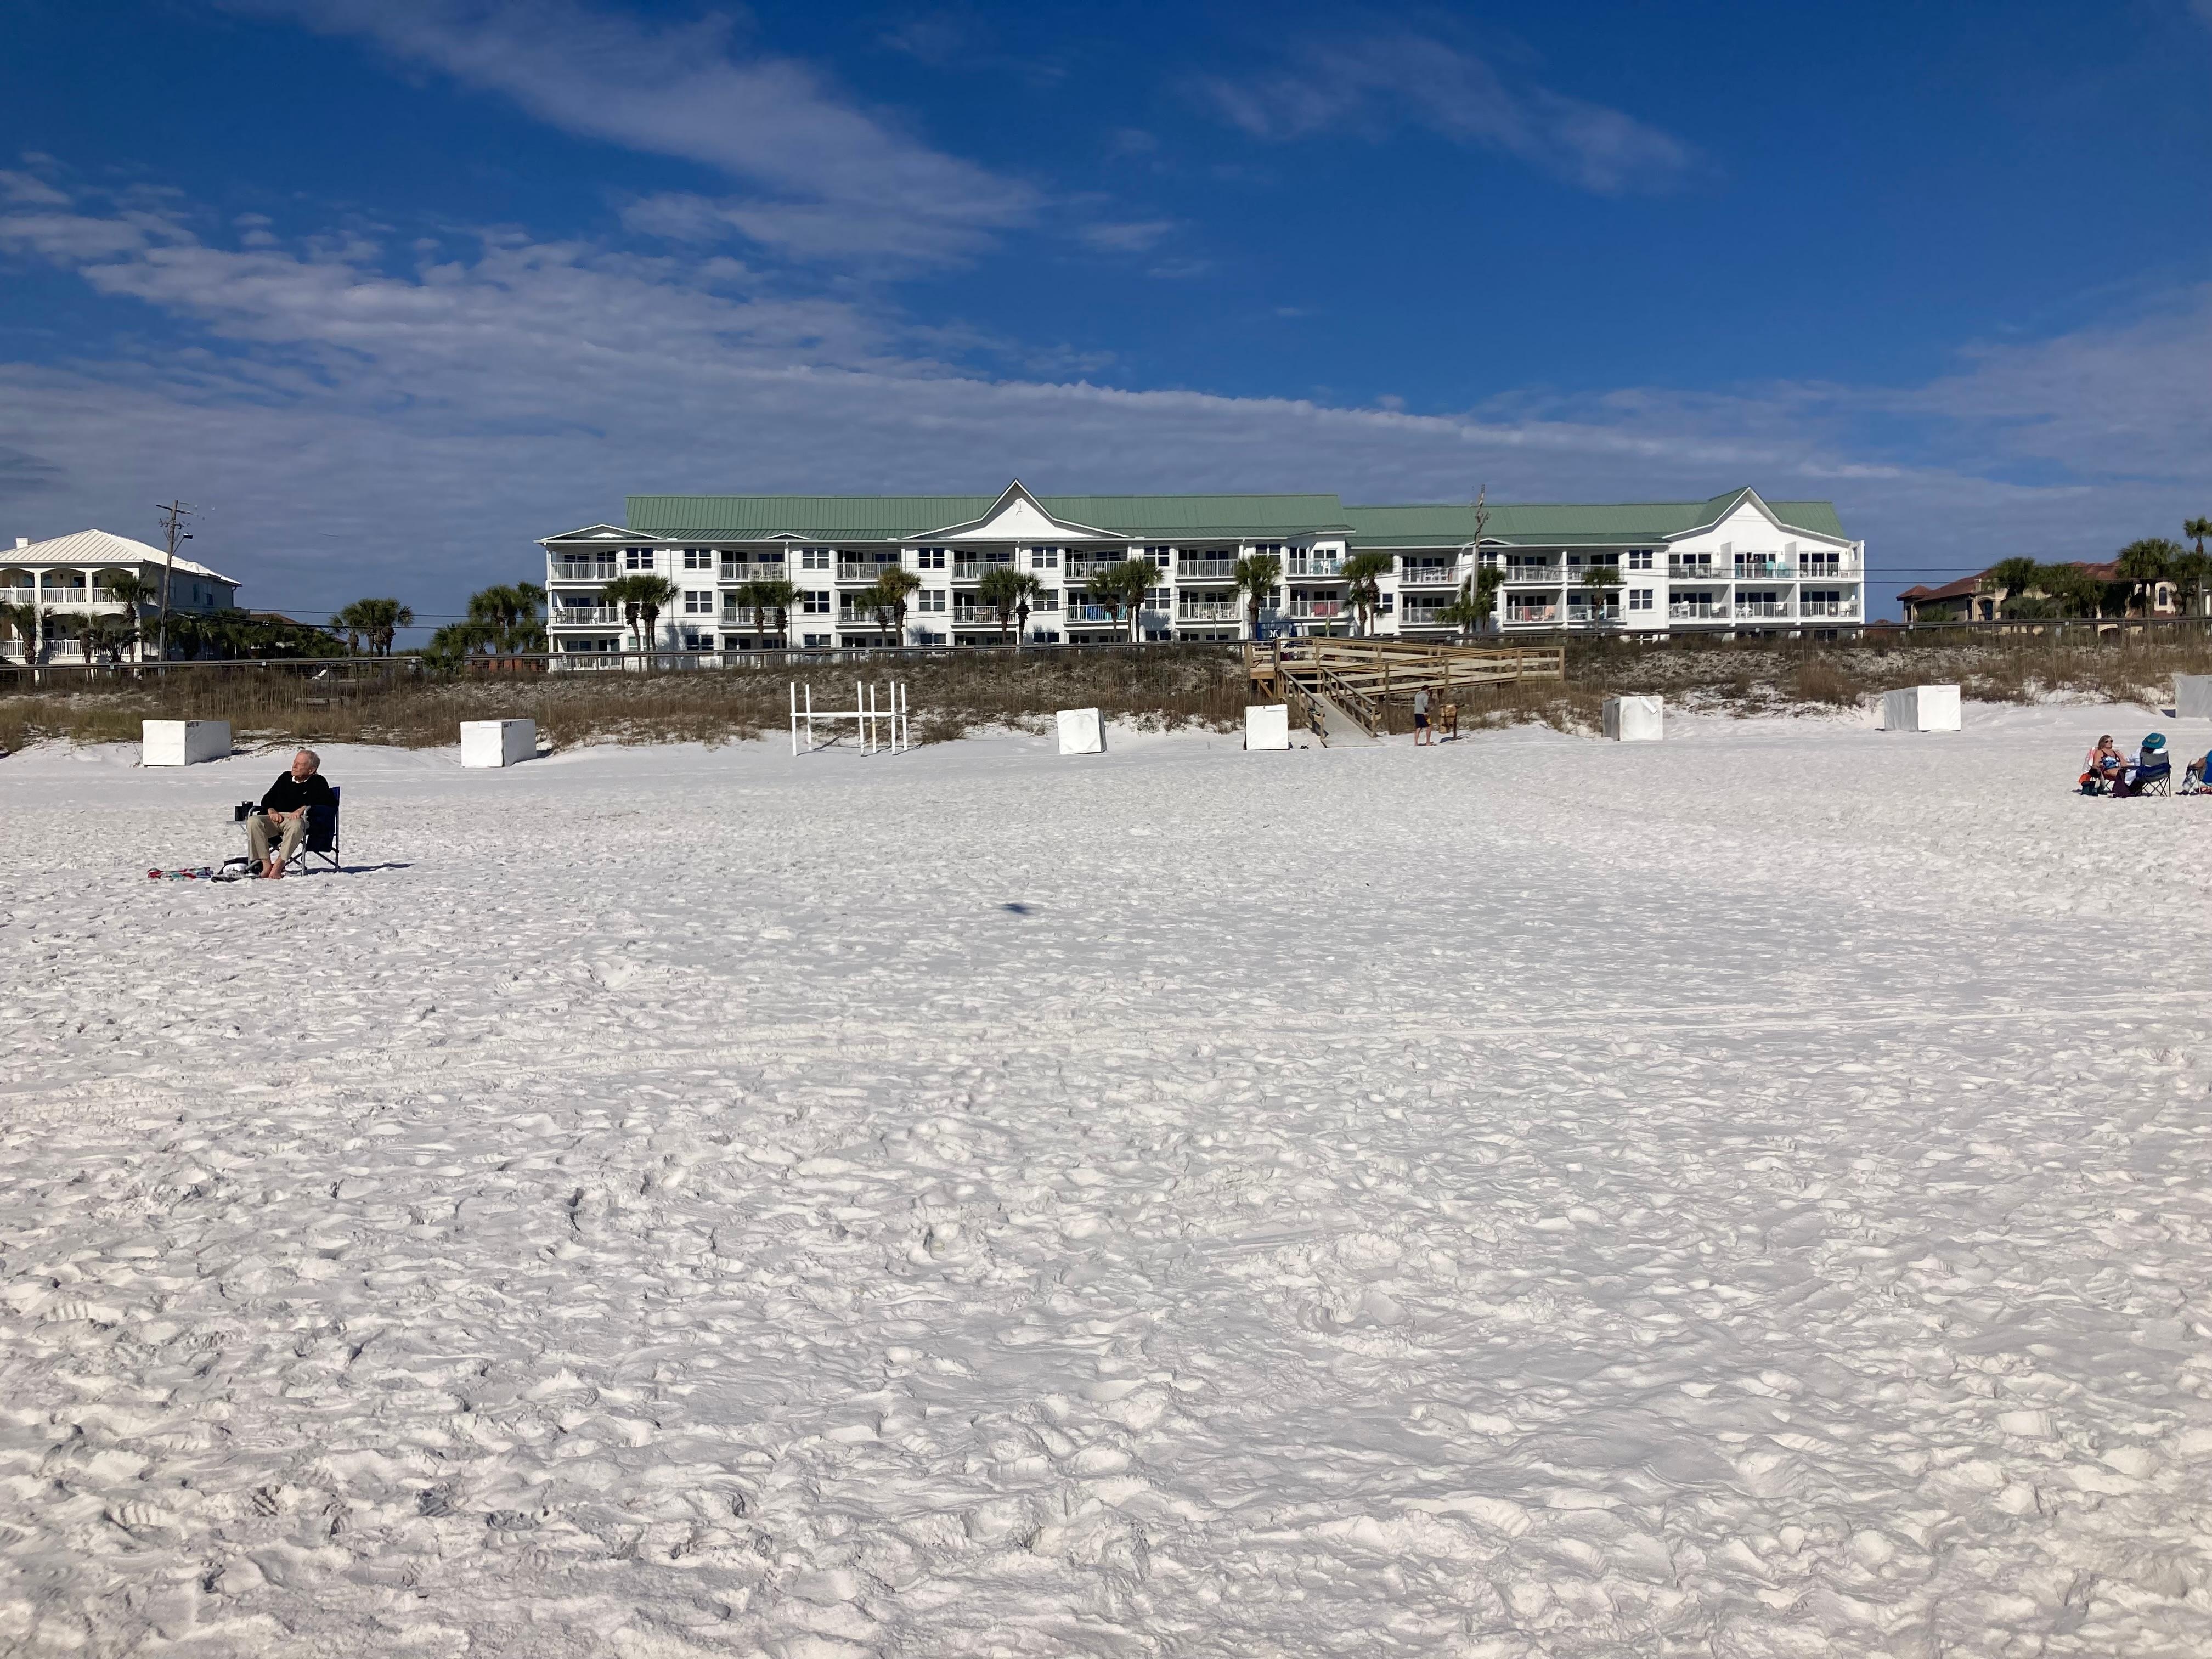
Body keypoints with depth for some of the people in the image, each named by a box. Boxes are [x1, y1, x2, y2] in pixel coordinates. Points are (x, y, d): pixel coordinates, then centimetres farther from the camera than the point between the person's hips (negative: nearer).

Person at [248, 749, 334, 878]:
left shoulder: (318, 782, 10)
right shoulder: (285, 777, 24)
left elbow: (330, 802, -5)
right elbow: (267, 798, 25)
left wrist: (304, 808, -15)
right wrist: (271, 810, 1)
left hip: (297, 819, -5)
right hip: (276, 818, 5)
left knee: (296, 824, -42)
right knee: (253, 821, -26)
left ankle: (279, 864, -38)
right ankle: (266, 864, -28)